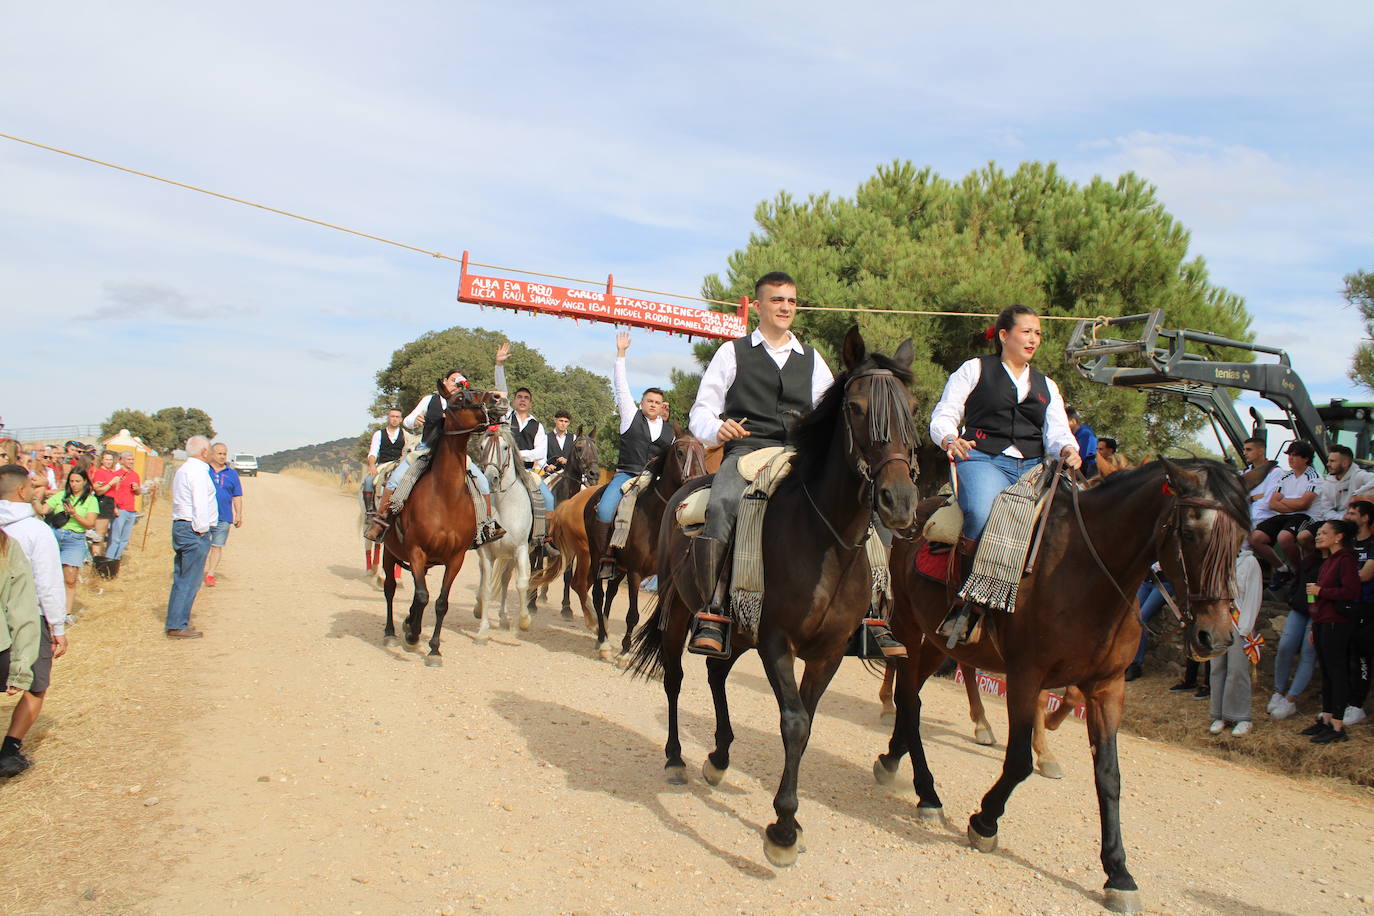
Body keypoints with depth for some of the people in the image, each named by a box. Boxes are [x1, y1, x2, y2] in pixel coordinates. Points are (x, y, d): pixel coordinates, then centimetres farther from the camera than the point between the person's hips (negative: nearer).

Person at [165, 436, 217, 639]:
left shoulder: (183, 469, 18)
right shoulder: (198, 471, -14)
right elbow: (200, 504, -21)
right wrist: (202, 530, -14)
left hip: (180, 527, 10)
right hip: (194, 531, -10)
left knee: (181, 578, 15)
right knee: (190, 581, -6)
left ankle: (176, 622, 20)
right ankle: (177, 626, -5)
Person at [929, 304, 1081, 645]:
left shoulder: (1046, 385, 27)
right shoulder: (975, 369, 15)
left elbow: (1058, 432, 12)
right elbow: (943, 416, 6)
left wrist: (1067, 450, -13)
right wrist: (951, 440, -18)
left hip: (1033, 467, 5)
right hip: (984, 460, -4)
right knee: (983, 515, -37)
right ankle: (968, 602, -21)